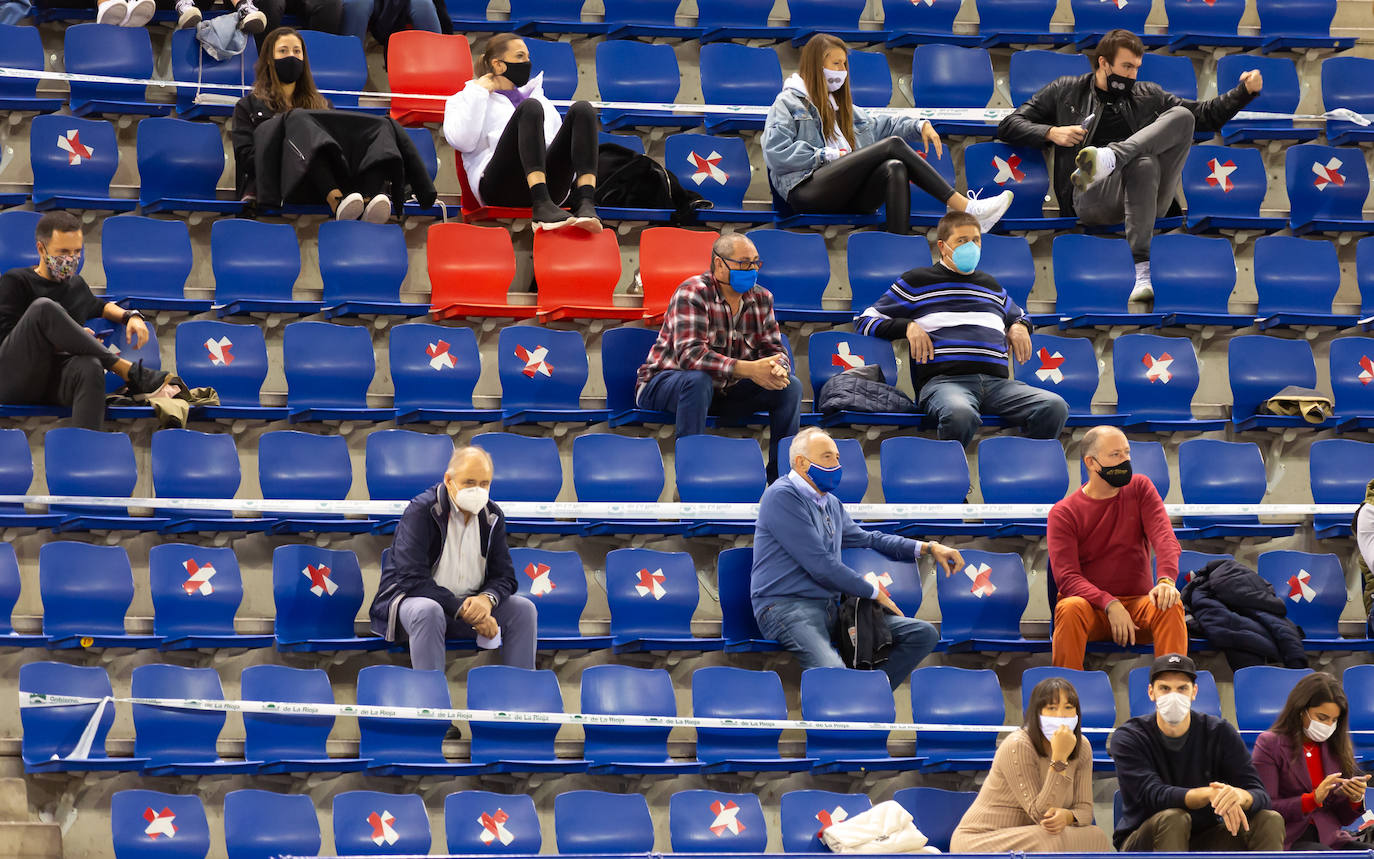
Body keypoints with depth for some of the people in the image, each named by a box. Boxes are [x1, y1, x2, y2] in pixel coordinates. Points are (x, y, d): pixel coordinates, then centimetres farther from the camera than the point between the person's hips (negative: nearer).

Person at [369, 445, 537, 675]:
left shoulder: (492, 516, 5)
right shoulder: (420, 511, -13)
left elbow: (504, 576, 5)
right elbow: (413, 579, -22)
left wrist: (486, 599, -21)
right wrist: (464, 611, -28)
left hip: (470, 603, 6)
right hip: (411, 599, -6)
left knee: (523, 609, -12)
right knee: (428, 611, -39)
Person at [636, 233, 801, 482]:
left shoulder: (761, 298, 2)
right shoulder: (692, 293, -20)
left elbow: (773, 349, 1)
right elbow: (689, 354, -31)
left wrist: (777, 369, -27)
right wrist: (748, 369, -39)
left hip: (725, 389, 6)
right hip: (665, 384, -6)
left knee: (790, 386, -10)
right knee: (698, 380, -40)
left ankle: (781, 477, -5)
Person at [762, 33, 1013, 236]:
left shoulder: (841, 106, 34)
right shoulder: (788, 102, 11)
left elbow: (882, 125, 30)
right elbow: (776, 154, -4)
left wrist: (920, 126, 12)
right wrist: (826, 155, -6)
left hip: (849, 197, 7)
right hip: (806, 190, -7)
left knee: (895, 168, -28)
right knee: (893, 145, -19)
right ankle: (967, 209, -24)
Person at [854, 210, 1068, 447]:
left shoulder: (990, 284, 31)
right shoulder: (917, 281, 17)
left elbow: (1020, 316, 50)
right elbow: (865, 321, 16)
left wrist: (1020, 327, 24)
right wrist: (908, 326, -2)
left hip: (996, 381, 4)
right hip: (943, 380, -4)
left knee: (1055, 406, -26)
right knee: (960, 414, -43)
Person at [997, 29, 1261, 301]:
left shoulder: (1148, 95, 27)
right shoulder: (1066, 91, 20)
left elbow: (1206, 114, 28)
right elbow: (1008, 126, 16)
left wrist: (1246, 91, 13)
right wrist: (1050, 133, -2)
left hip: (1149, 198, 3)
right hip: (1092, 201, -3)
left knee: (1182, 116, -19)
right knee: (1143, 162, -38)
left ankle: (1109, 158, -44)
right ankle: (1141, 271, -51)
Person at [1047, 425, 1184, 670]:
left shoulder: (1140, 488, 9)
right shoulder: (1063, 513, -1)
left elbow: (1164, 537, -7)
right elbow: (1066, 577, -11)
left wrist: (1166, 580, -29)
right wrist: (1109, 604, -28)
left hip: (1138, 603, 2)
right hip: (1092, 607, -2)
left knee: (1171, 606, -30)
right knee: (1070, 608, -35)